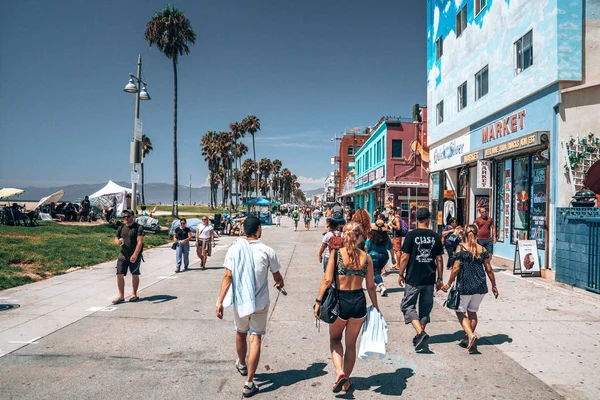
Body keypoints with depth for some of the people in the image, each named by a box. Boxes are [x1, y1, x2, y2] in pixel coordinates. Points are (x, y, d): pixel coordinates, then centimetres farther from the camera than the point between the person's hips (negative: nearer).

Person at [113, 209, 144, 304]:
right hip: (123, 255, 4)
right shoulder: (121, 227, 11)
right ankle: (121, 296, 7)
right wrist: (118, 242, -9)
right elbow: (116, 239, 17)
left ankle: (134, 294, 22)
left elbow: (140, 242, -15)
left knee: (135, 275, 6)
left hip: (134, 256, -4)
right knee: (119, 274, -3)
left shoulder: (138, 227, -7)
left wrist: (135, 254, -25)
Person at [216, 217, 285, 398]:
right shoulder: (267, 251, -10)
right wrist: (280, 283, 24)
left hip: (240, 300, 2)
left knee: (241, 333, 23)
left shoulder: (234, 249, -7)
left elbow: (228, 276, -12)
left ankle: (242, 365, 48)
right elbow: (277, 277, 1)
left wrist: (220, 301, -9)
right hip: (260, 302, -2)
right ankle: (249, 383, 4)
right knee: (255, 338, 5)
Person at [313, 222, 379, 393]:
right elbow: (371, 286, 2)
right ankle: (346, 381, 31)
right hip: (359, 302, 2)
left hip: (340, 301, -2)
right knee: (351, 343, 18)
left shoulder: (336, 254, -10)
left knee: (335, 338, 22)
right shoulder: (366, 258, -2)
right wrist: (375, 306, 14)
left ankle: (339, 372, 1)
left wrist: (318, 301, -6)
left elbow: (327, 280, -14)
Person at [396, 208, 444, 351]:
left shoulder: (411, 235, -9)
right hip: (430, 279, 4)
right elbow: (439, 259, 5)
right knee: (425, 308, 16)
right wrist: (440, 278, 13)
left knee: (408, 306, 5)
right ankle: (421, 336, 23)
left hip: (413, 279, -4)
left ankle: (421, 333, -12)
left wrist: (400, 274, 3)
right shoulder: (436, 236, 2)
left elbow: (405, 257, -9)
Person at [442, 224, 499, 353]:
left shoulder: (461, 248, -9)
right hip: (480, 287, 4)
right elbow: (489, 270, 4)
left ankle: (471, 335, -12)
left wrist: (448, 284, -1)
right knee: (472, 312, 18)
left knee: (460, 311, 8)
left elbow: (456, 269, -11)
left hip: (464, 286, -4)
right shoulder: (483, 250, 2)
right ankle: (469, 339, 24)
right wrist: (494, 286, 15)